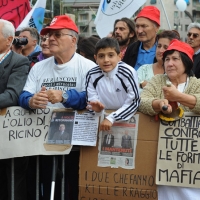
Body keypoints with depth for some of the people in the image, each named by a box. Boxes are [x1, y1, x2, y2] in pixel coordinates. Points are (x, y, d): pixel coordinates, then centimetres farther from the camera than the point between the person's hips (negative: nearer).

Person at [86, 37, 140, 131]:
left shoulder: (128, 72, -13)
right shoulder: (92, 75, -3)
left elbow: (134, 102, -15)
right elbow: (91, 100, 3)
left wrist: (111, 118, -24)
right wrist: (95, 107, -20)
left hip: (126, 119, -4)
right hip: (102, 119, 4)